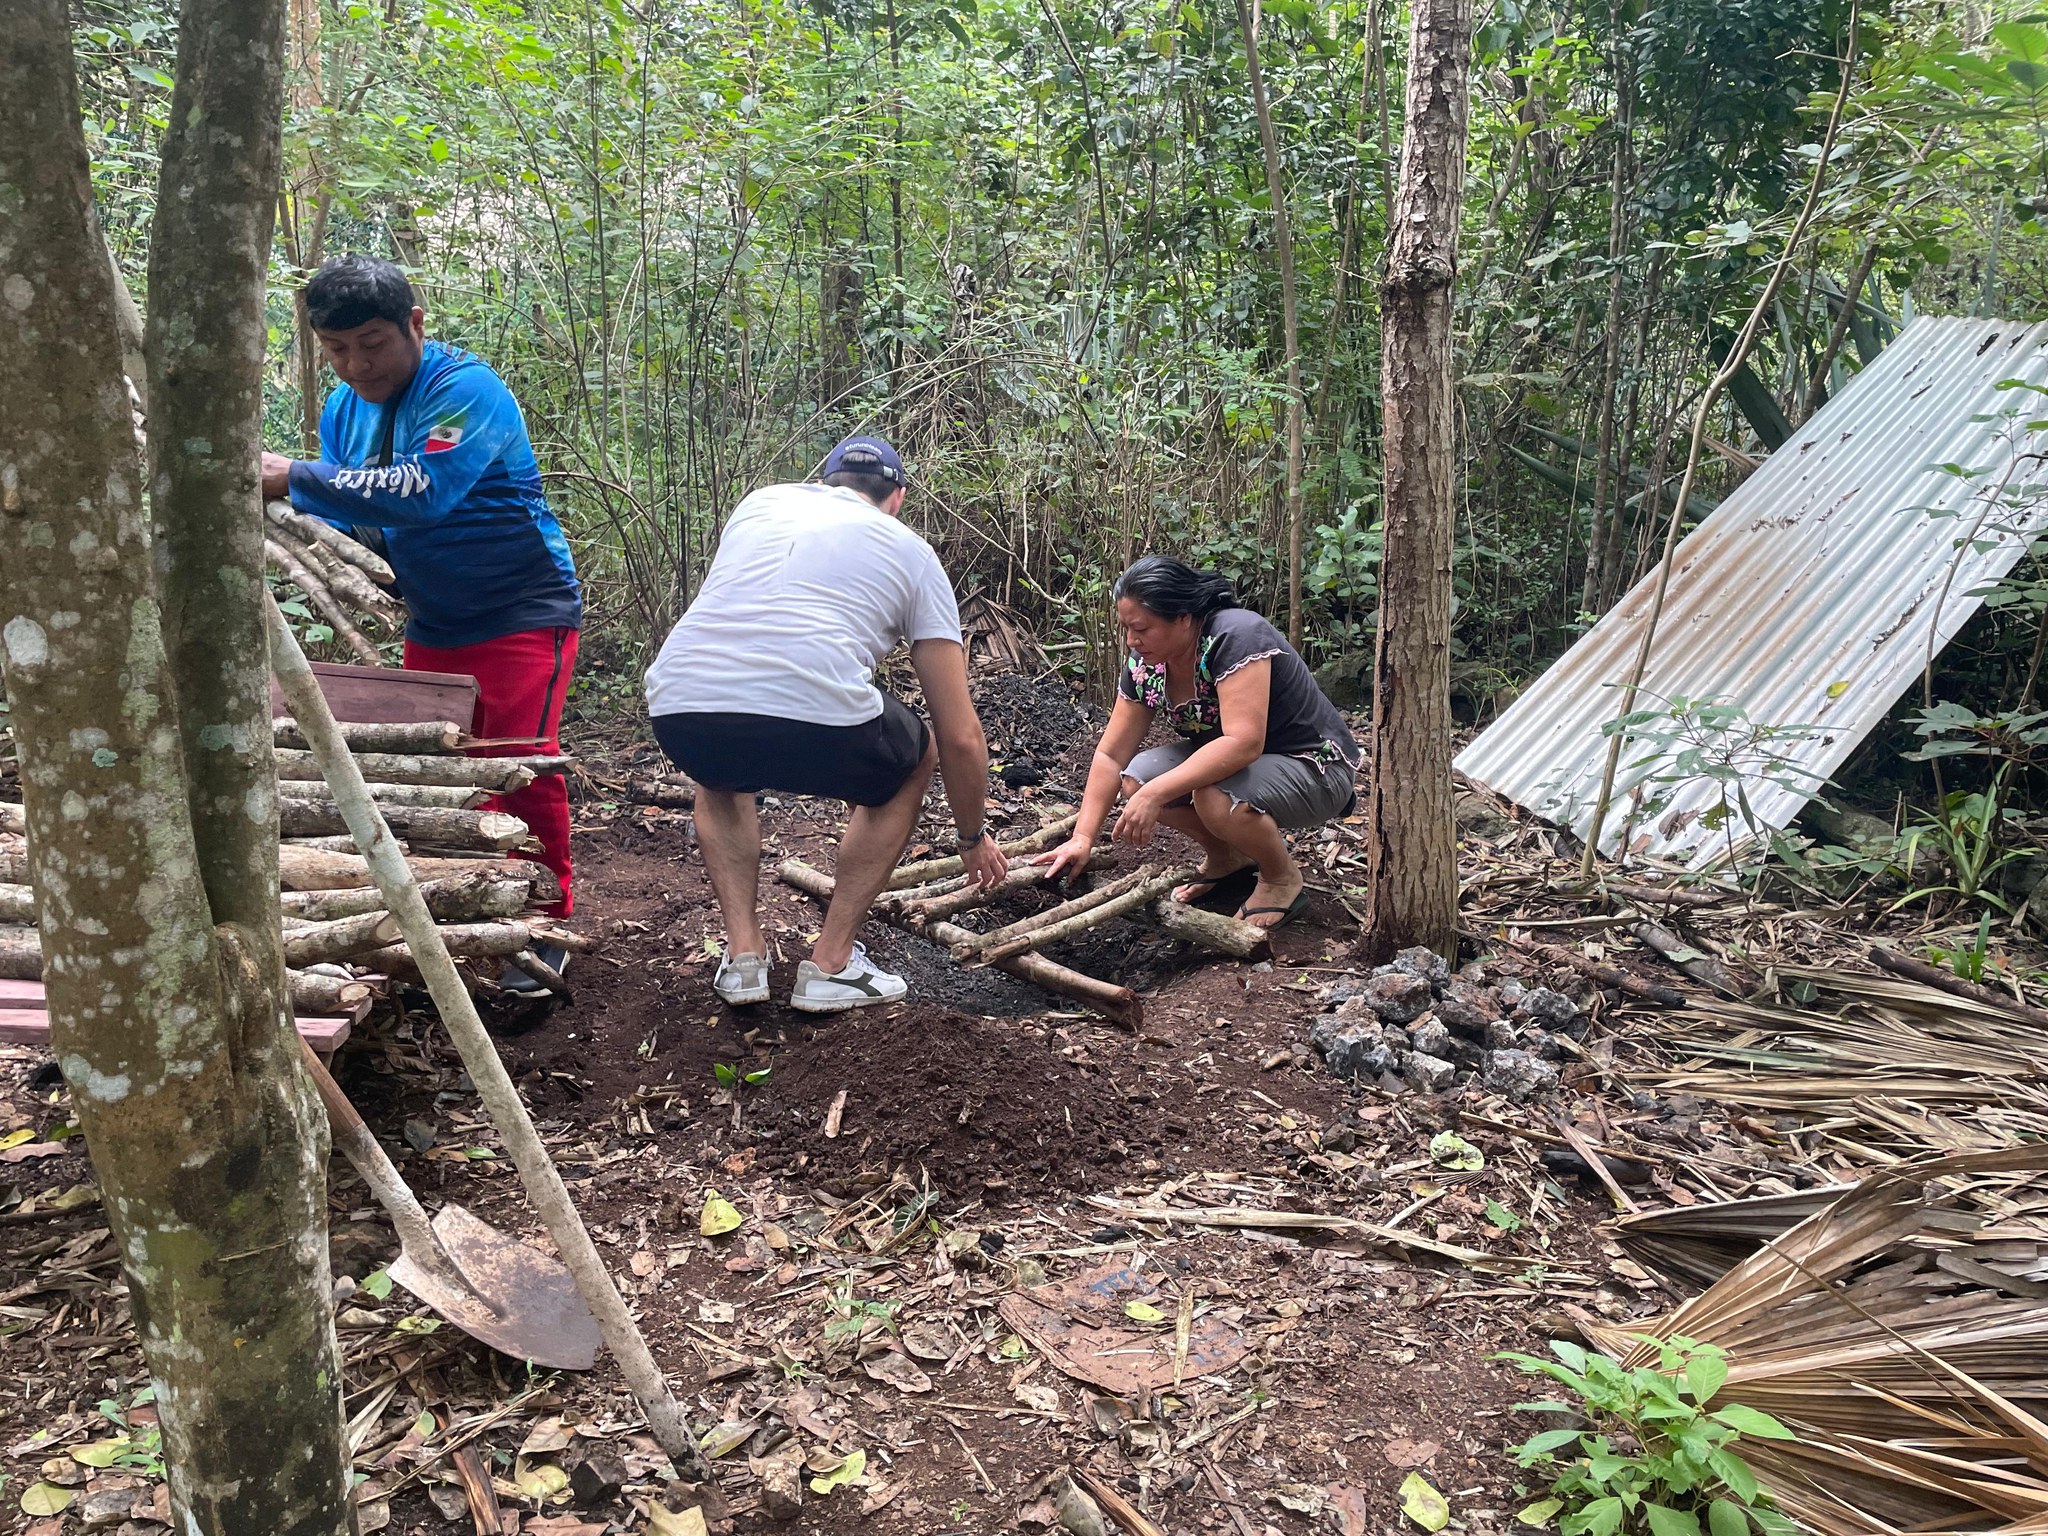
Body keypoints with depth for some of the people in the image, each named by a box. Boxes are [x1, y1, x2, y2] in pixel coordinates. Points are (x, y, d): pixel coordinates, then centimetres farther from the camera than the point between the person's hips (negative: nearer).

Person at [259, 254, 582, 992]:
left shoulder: (466, 390, -19)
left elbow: (424, 489, -33)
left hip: (521, 617, -8)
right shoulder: (343, 408, 7)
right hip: (431, 626, 8)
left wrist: (298, 479, -29)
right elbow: (351, 521, 14)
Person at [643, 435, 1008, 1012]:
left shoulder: (759, 502, 30)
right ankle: (831, 964, 24)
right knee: (913, 758, 30)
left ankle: (742, 954, 26)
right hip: (815, 720, -3)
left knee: (720, 773, 41)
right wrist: (973, 837, 37)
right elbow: (961, 737, 20)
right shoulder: (910, 551, 21)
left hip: (678, 711, 4)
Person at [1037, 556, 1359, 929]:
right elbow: (1112, 754, -5)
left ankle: (1284, 878, -3)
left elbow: (1243, 743, -39)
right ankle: (1227, 856, 12)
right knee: (1134, 779, -11)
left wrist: (1155, 793, -42)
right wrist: (1082, 838, -13)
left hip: (1315, 768, -7)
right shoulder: (1144, 663, -7)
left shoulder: (1235, 637, -29)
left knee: (1216, 798, -34)